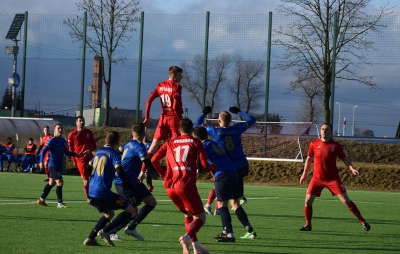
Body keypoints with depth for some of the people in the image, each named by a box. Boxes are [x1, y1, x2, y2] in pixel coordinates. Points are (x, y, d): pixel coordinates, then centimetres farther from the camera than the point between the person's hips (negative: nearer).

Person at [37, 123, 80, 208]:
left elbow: (66, 152, 22)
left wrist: (75, 154, 7)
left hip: (59, 166, 8)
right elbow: (44, 150, -16)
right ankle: (60, 203, -7)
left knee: (51, 183, 15)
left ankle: (41, 199, 26)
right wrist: (41, 161, -27)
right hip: (53, 166, -8)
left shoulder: (63, 141, 11)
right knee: (60, 182, -12)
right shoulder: (52, 140, -12)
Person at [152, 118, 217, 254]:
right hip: (186, 186, -5)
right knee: (200, 217, 4)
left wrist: (163, 174, 28)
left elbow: (154, 160, 11)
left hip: (170, 187, 5)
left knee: (188, 214, 24)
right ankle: (187, 237, -26)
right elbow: (205, 164, -2)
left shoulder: (170, 143, 17)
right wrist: (214, 167, 19)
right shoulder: (195, 142, 6)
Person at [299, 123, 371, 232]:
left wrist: (352, 168, -15)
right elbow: (309, 158, 13)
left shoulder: (335, 145, -5)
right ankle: (308, 225, 14)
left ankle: (363, 222, 2)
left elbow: (344, 158, 1)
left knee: (345, 200, -7)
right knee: (308, 200, -5)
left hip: (333, 178, -2)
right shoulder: (314, 144, 0)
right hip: (317, 178, 2)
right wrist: (304, 174, 16)